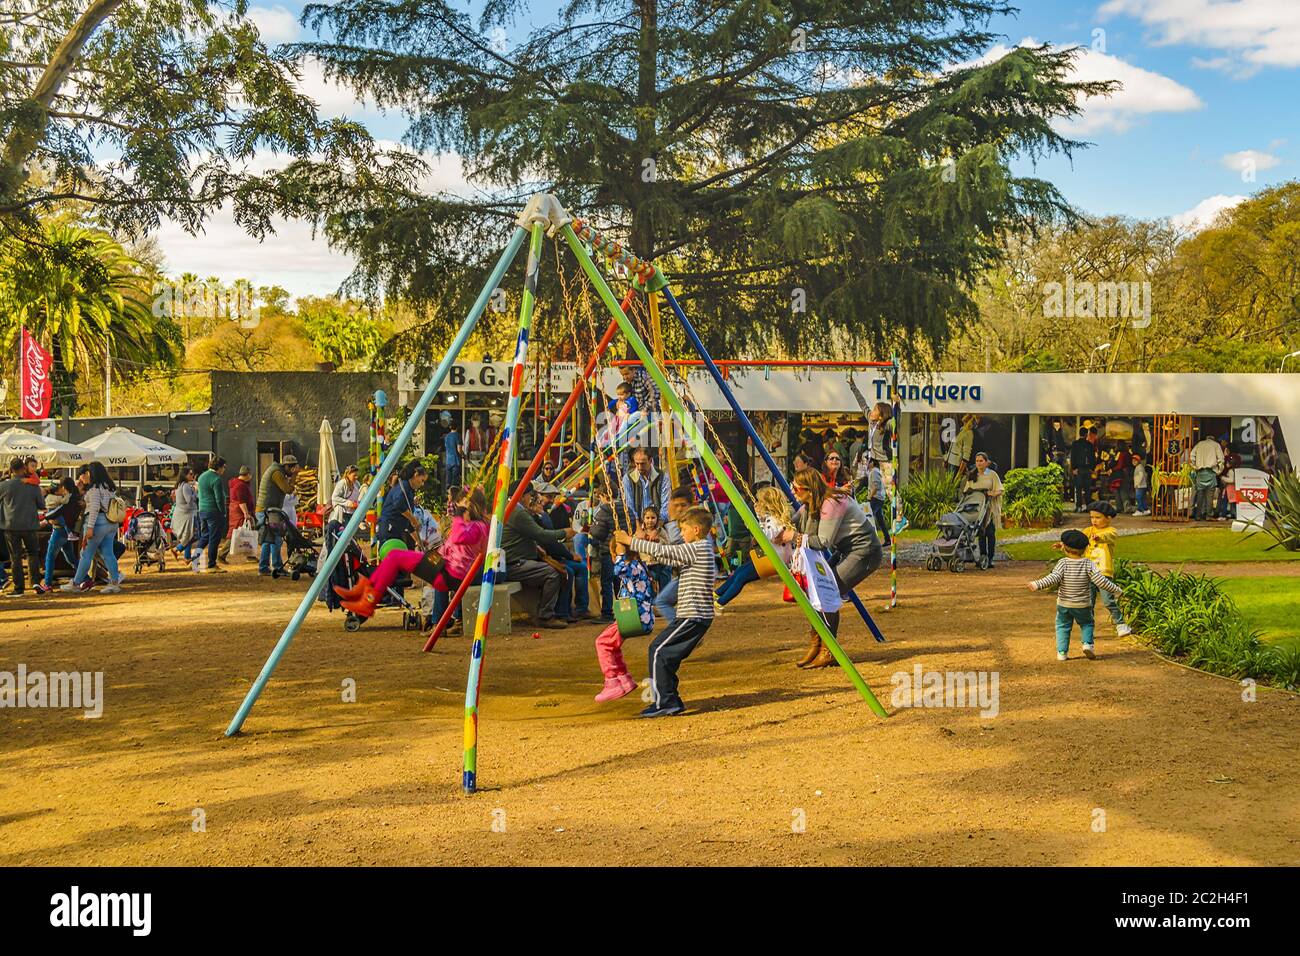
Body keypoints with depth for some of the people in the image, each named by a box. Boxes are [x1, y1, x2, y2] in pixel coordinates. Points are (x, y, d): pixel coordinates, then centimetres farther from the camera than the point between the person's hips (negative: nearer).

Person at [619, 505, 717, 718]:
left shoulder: (697, 549, -13)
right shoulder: (701, 550, 16)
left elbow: (663, 552, -14)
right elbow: (671, 559, 22)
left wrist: (630, 541, -7)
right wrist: (640, 546, 16)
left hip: (692, 616, -10)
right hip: (698, 615, 10)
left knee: (658, 651, -9)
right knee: (667, 654, 11)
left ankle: (665, 702, -9)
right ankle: (671, 702, 13)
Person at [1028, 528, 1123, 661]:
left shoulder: (1063, 563, -15)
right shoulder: (1088, 564, -13)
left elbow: (1054, 578, -27)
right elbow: (1101, 581, -16)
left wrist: (1037, 584, -29)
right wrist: (1117, 590, -7)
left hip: (1064, 604, -1)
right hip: (1083, 605, 1)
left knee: (1062, 626, 15)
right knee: (1086, 624, 23)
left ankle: (1062, 652, 6)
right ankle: (1087, 643, 3)